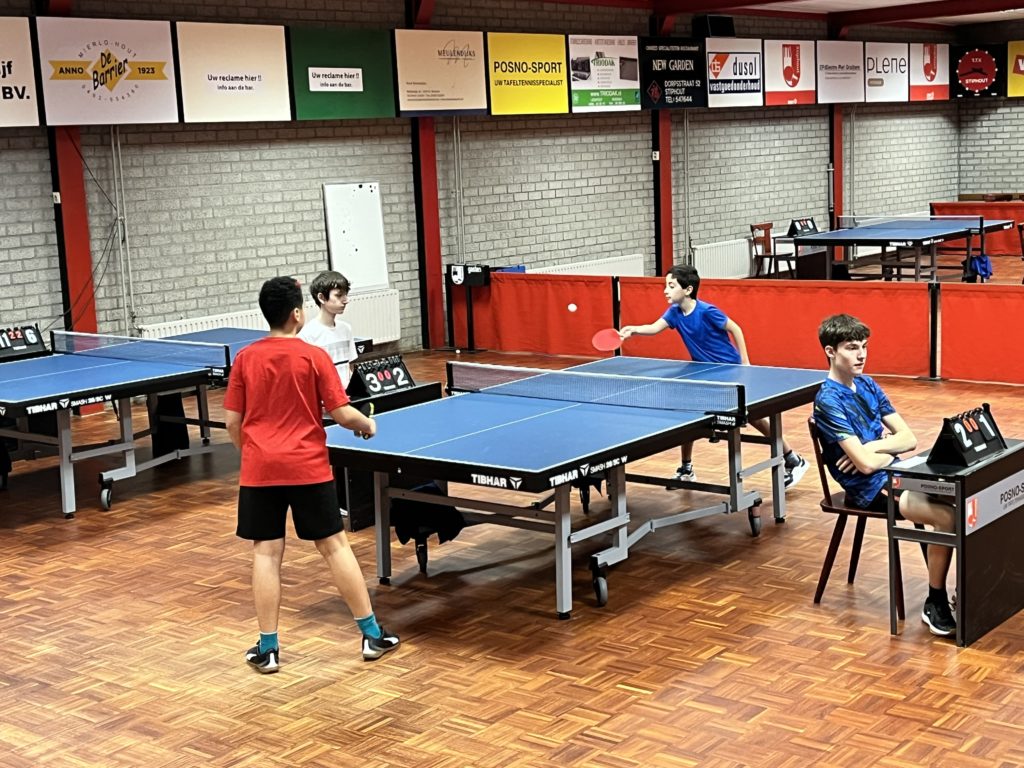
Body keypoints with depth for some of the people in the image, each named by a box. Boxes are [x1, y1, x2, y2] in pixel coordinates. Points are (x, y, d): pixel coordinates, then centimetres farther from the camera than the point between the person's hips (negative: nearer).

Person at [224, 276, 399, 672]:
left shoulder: (245, 358, 1)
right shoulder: (314, 356, -7)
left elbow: (232, 421, 3)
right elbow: (343, 415, -7)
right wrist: (368, 424, 14)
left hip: (259, 470, 2)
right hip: (307, 467, -2)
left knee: (266, 553, 7)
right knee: (334, 546, 7)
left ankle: (268, 647, 8)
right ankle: (372, 634, 14)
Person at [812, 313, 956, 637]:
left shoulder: (867, 385, 10)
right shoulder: (828, 401, -14)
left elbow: (910, 439, 6)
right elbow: (866, 464, -21)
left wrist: (872, 447, -11)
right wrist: (891, 447, -2)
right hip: (871, 490, -7)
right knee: (949, 517, -23)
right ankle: (935, 605, -8)